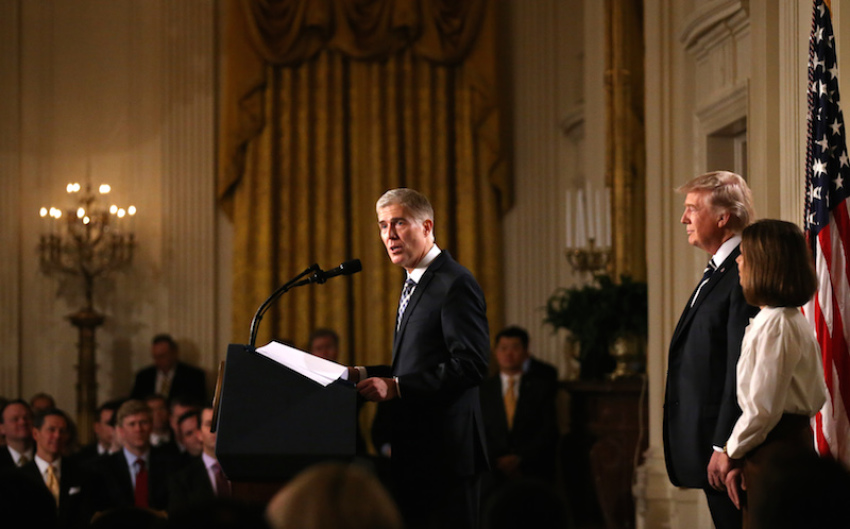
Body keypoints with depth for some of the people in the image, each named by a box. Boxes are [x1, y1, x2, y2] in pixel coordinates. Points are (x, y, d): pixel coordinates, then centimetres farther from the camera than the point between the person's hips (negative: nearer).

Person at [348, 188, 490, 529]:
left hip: (445, 450, -10)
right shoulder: (414, 284, 19)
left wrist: (396, 386, -22)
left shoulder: (455, 284, -12)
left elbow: (471, 364, -21)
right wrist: (361, 374, 8)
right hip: (415, 450, 10)